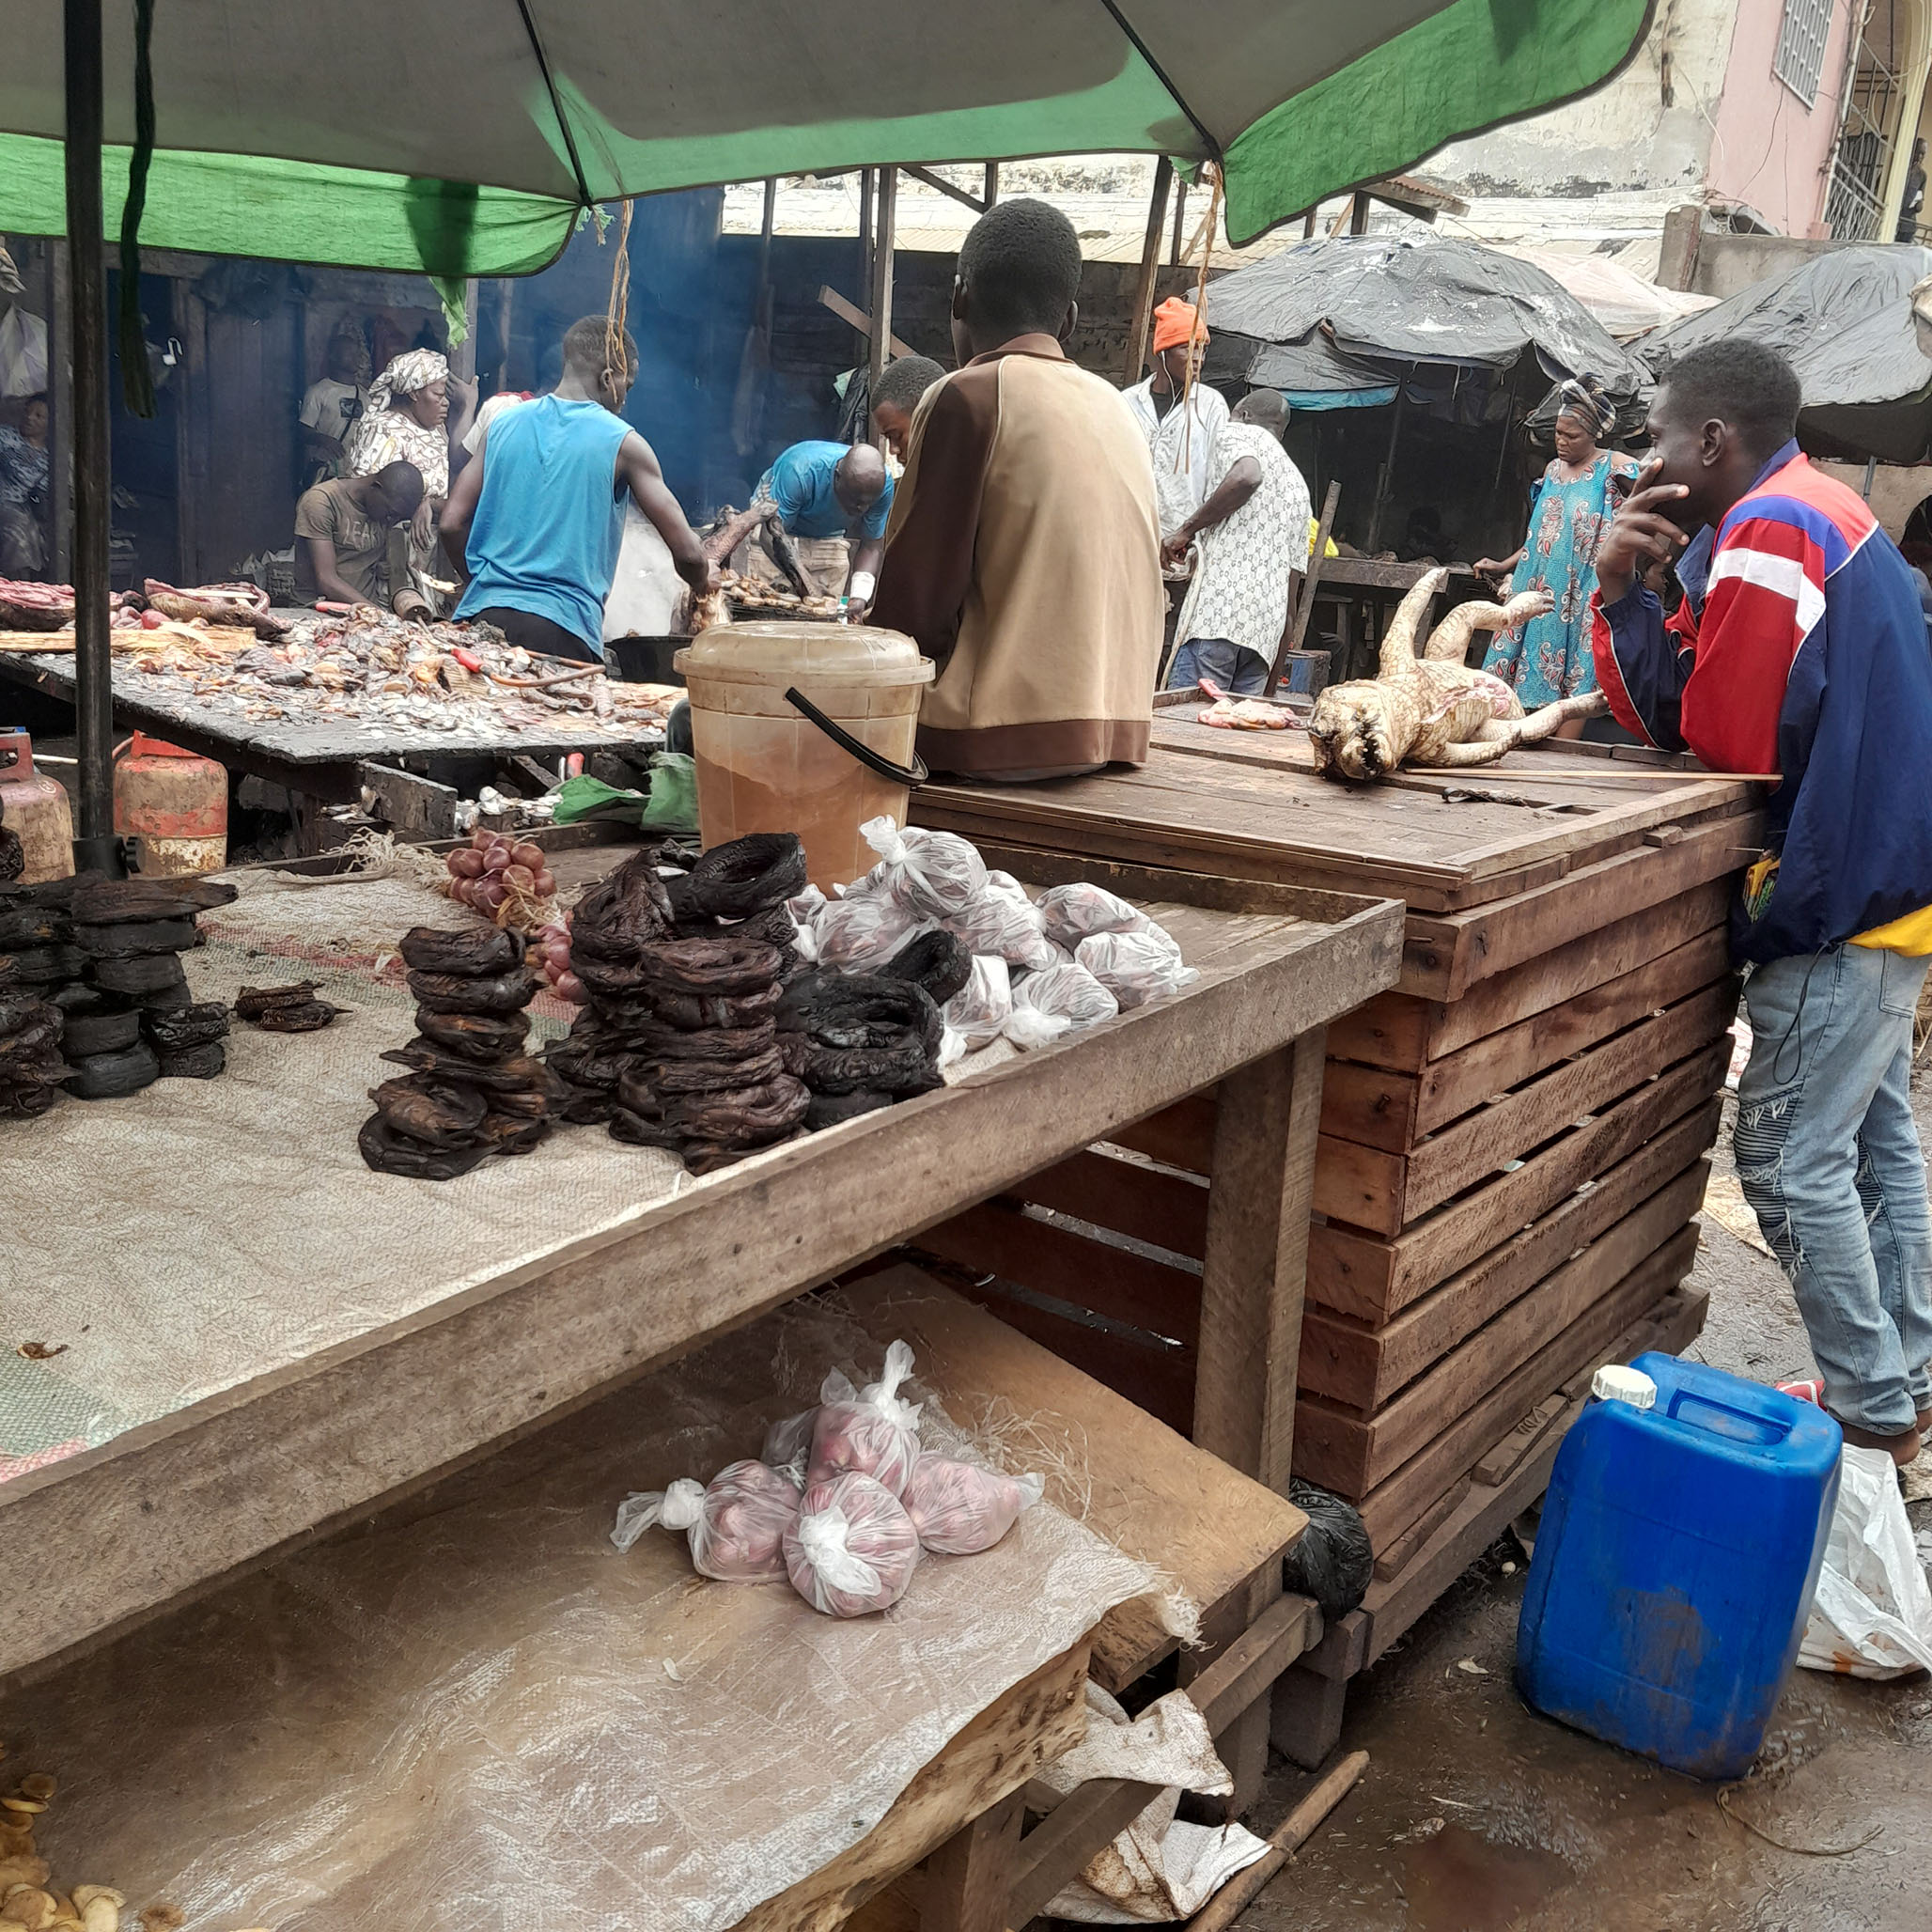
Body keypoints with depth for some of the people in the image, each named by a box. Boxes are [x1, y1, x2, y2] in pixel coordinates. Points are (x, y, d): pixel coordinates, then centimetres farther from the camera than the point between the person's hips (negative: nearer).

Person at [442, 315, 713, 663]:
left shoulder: (504, 424, 11)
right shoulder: (622, 443, 0)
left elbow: (452, 523, 9)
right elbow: (686, 550, 0)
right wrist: (702, 581, 22)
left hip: (482, 613, 4)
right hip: (564, 629, -4)